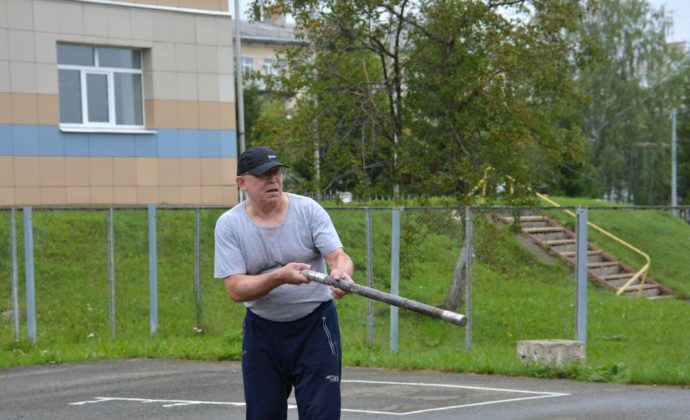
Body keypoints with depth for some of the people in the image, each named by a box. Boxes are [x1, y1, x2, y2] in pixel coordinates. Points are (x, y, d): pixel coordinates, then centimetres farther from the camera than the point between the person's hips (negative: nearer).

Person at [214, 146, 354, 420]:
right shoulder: (229, 224, -7)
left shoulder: (308, 210, -7)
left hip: (314, 325, -1)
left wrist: (341, 272, -40)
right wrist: (279, 277, -32)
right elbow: (235, 289, -15)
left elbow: (339, 256, -15)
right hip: (262, 330, 1)